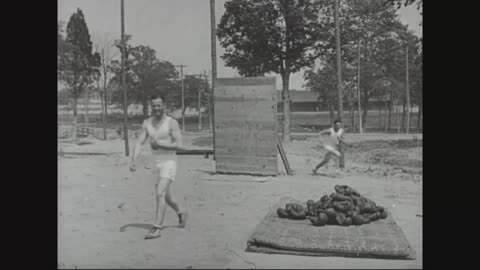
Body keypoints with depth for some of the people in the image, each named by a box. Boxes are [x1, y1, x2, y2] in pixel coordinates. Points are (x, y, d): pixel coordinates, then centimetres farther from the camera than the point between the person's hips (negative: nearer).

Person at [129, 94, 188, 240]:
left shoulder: (171, 123, -9)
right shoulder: (147, 123, 4)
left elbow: (179, 145, -14)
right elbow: (139, 143, -1)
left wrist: (159, 143, -20)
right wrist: (133, 161, -15)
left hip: (169, 163, -6)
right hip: (155, 163, 6)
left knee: (160, 194, -17)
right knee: (166, 195, 19)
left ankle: (157, 228, -13)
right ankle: (181, 212, 45)